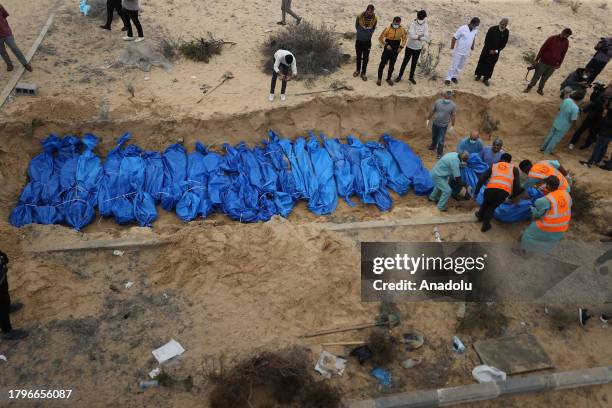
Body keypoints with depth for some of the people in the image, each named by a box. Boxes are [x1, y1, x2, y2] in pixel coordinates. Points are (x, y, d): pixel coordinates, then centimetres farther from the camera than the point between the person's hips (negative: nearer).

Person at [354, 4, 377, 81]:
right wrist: (361, 33, 12)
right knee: (359, 57, 14)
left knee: (365, 58, 5)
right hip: (359, 41, 0)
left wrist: (368, 35, 11)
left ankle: (363, 73, 17)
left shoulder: (374, 19, -9)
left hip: (367, 42, 0)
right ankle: (358, 70, 33)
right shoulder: (360, 17, -12)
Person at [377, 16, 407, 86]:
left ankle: (389, 78, 28)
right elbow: (381, 38, -8)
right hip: (388, 49, -3)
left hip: (395, 50, 3)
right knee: (383, 63, 1)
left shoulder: (402, 29, -7)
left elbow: (404, 38, 9)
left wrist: (401, 47, -3)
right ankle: (379, 79, 14)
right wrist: (386, 45, -17)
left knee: (392, 65, 12)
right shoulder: (388, 28, -15)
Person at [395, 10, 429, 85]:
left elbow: (426, 38, -15)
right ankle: (400, 76, 19)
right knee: (405, 62, 7)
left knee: (414, 63, 15)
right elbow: (411, 35, -28)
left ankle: (411, 77, 29)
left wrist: (417, 37, -21)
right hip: (410, 47, -3)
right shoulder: (413, 24, -15)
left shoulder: (425, 26, -6)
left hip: (418, 48, 3)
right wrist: (420, 36, -20)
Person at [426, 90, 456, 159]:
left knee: (441, 141, 2)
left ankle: (440, 153, 22)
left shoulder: (453, 105, -16)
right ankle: (433, 146, 54)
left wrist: (452, 126, -1)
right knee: (434, 137, 25)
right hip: (435, 123, 3)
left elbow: (452, 116, -6)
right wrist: (428, 119, 6)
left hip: (443, 125, -3)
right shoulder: (438, 102, -11)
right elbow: (432, 111, 1)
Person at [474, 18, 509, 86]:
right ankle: (478, 75, 25)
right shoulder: (492, 29, -15)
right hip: (487, 49, -2)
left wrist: (497, 50, -13)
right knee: (482, 62, 7)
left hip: (496, 52, 2)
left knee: (491, 65, 6)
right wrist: (489, 49, -15)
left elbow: (504, 43, -2)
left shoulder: (506, 32, -7)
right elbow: (487, 40, -12)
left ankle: (486, 79, 15)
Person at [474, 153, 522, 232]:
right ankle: (485, 223, 22)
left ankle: (480, 215, 53)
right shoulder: (514, 168, 25)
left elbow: (481, 179, 17)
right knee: (492, 206, 25)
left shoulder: (493, 166, 27)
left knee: (486, 202, 32)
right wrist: (512, 196, 29)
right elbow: (517, 185, 15)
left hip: (491, 188, 1)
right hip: (504, 191, -1)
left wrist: (476, 192, 20)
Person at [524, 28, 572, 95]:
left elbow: (563, 54, 9)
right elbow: (542, 49, -8)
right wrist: (537, 59, -7)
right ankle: (529, 87, 25)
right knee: (536, 76, 8)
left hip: (553, 65, 3)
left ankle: (540, 89, 30)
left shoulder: (566, 42, -2)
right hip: (543, 62, -3)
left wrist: (559, 64, 10)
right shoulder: (552, 39, -13)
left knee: (545, 78, 13)